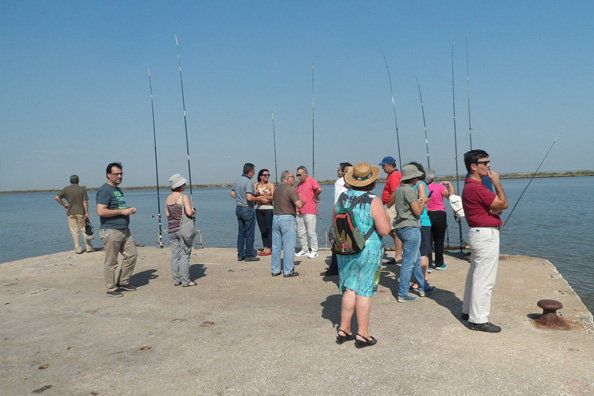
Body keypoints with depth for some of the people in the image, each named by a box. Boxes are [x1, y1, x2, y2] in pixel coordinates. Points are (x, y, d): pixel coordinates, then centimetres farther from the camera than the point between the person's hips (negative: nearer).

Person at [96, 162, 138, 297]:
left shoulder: (118, 190, 17)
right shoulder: (104, 190, -13)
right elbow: (101, 211, -23)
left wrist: (129, 209, 9)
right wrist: (122, 211, -19)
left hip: (124, 230, 9)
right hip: (111, 231, -9)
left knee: (131, 255, 10)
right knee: (111, 262, 1)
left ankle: (123, 282, 24)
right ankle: (111, 289, 12)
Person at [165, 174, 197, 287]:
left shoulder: (168, 198, 8)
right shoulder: (183, 197, -12)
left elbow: (167, 215, 13)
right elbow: (189, 212, -20)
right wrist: (194, 211, 0)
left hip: (171, 229, 7)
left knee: (175, 255, 10)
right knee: (185, 254, -1)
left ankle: (176, 280, 15)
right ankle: (185, 281, 3)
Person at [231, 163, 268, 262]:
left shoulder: (237, 180, 9)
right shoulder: (248, 182, -18)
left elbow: (232, 194, 15)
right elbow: (249, 197, -27)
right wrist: (260, 199, -14)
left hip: (238, 208, 8)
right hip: (247, 209, -8)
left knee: (241, 232, 14)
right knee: (249, 233, 1)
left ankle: (240, 255, 17)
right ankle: (249, 255, 7)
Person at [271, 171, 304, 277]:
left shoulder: (277, 189, 14)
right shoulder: (290, 189, -11)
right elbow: (299, 204, -19)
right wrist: (303, 202, 1)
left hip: (276, 217, 8)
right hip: (287, 218, -7)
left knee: (276, 246, 11)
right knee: (289, 246, 0)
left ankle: (275, 270, 18)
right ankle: (288, 271, 4)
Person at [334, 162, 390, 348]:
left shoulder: (342, 197, 0)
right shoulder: (373, 201, -16)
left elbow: (334, 221, 13)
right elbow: (385, 230, -17)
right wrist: (385, 216, 0)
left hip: (345, 250, 5)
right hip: (368, 251, -5)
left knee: (349, 289, 15)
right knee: (364, 291, 4)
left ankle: (344, 330, 22)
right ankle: (362, 334, 14)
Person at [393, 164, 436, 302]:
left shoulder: (399, 189, 12)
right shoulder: (409, 190, -17)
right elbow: (418, 212, -17)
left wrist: (420, 202, 15)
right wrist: (423, 202, -1)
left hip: (401, 228, 10)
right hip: (411, 228, -10)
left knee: (416, 260, 20)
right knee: (408, 262, -3)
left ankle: (423, 288, 32)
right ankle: (402, 294, 4)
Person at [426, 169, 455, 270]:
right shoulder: (439, 187, -11)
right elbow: (452, 195, -5)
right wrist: (449, 184, 9)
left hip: (427, 215, 3)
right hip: (439, 215, -3)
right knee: (439, 241, 8)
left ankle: (428, 263, 9)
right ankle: (439, 264, 16)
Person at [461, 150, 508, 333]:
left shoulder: (471, 186, 13)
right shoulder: (475, 188, -20)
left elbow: (499, 205, 17)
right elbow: (503, 204, -15)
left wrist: (496, 208, -6)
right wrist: (497, 182, -7)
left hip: (479, 234, 11)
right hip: (486, 235, -11)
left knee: (475, 274, 18)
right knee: (484, 279, -6)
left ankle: (469, 311, 30)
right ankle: (478, 320, 1)